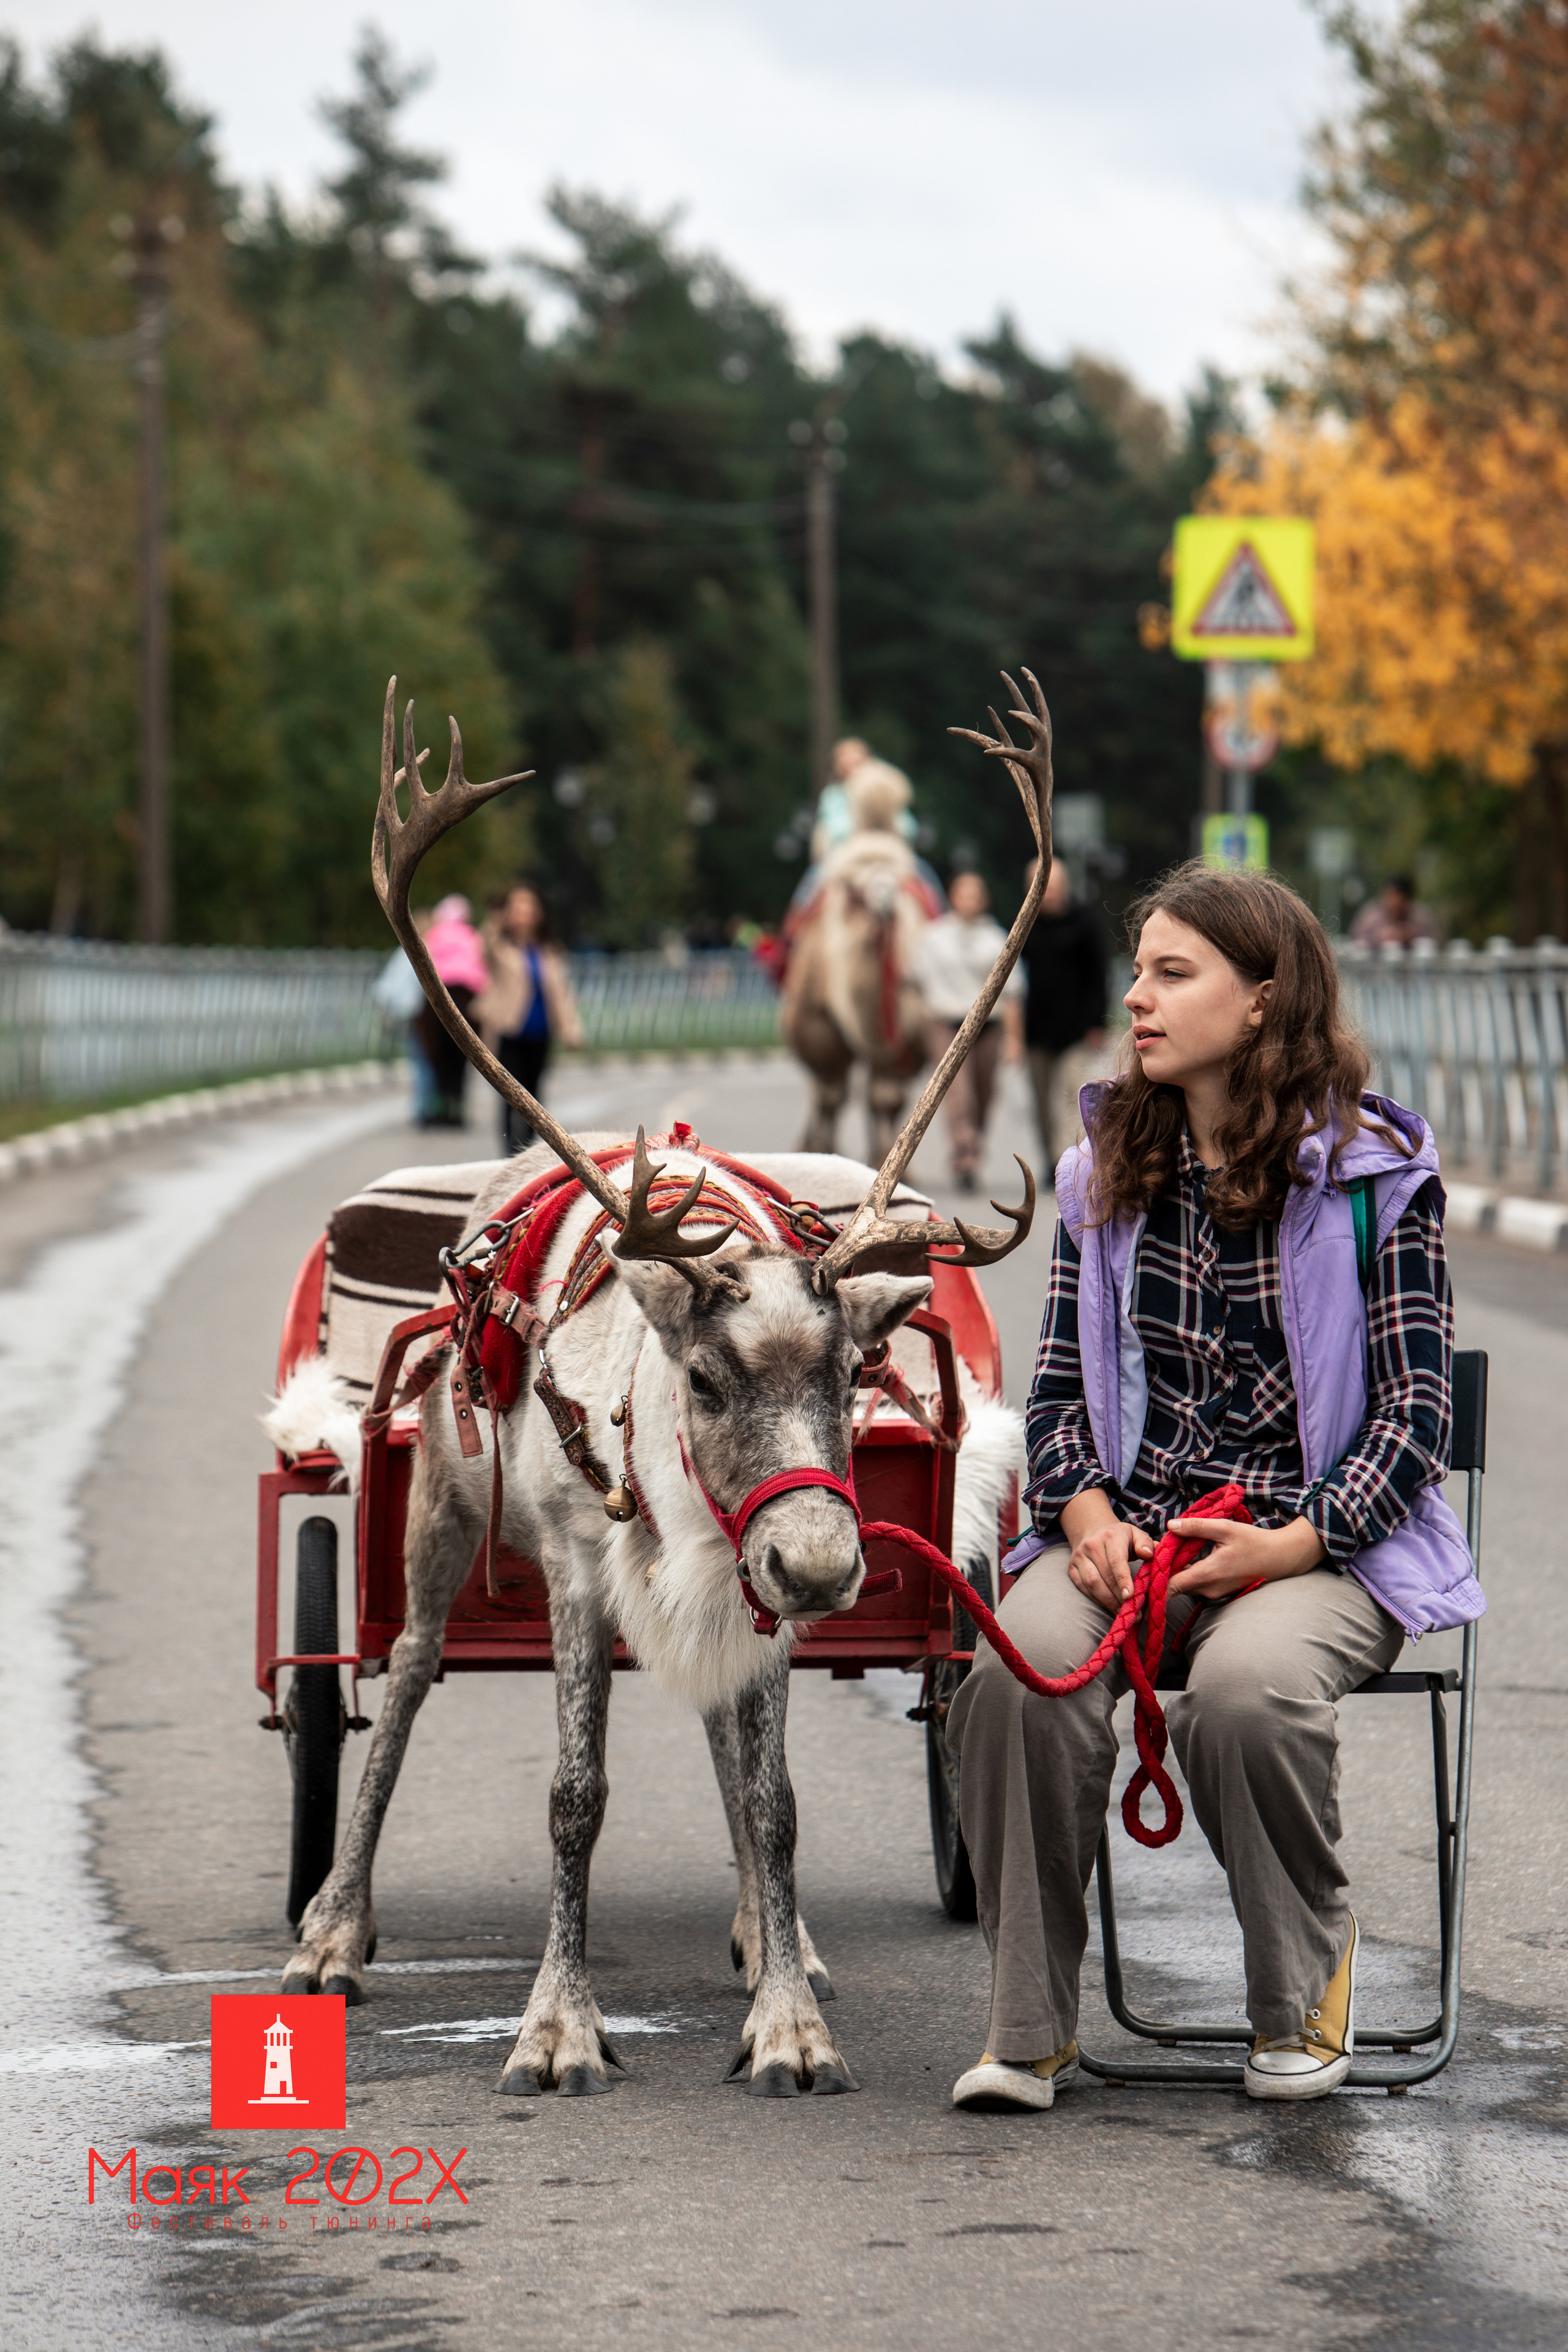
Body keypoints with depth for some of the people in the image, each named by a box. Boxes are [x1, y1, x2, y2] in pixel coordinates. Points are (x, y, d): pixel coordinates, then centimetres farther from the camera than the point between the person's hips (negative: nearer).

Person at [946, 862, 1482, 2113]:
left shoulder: (1374, 1172, -1)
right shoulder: (1107, 1168, 13)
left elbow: (1415, 1410, -3)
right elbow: (1060, 1385, 14)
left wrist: (1295, 1543, -16)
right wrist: (1086, 1514, -7)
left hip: (1325, 1541, -3)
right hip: (1128, 1529, 4)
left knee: (1249, 1682, -37)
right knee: (1021, 1667, -30)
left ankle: (1305, 1986, -6)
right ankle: (1031, 2028, -17)